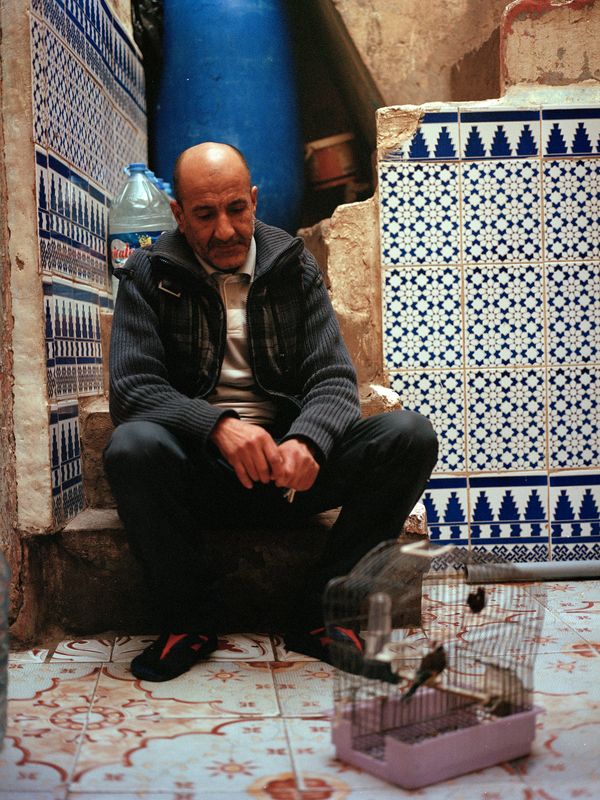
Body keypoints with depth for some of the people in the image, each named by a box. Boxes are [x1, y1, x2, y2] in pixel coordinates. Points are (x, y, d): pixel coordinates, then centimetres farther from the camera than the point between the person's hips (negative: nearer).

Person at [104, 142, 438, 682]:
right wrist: (217, 426, -28)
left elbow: (334, 378, -1)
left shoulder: (293, 267, 8)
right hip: (199, 472, -1)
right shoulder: (149, 275, 4)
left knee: (410, 436, -21)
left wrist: (306, 441, -25)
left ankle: (322, 617, -10)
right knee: (132, 447, -34)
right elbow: (131, 386, -9)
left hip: (291, 464, 2)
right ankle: (192, 621, -10)